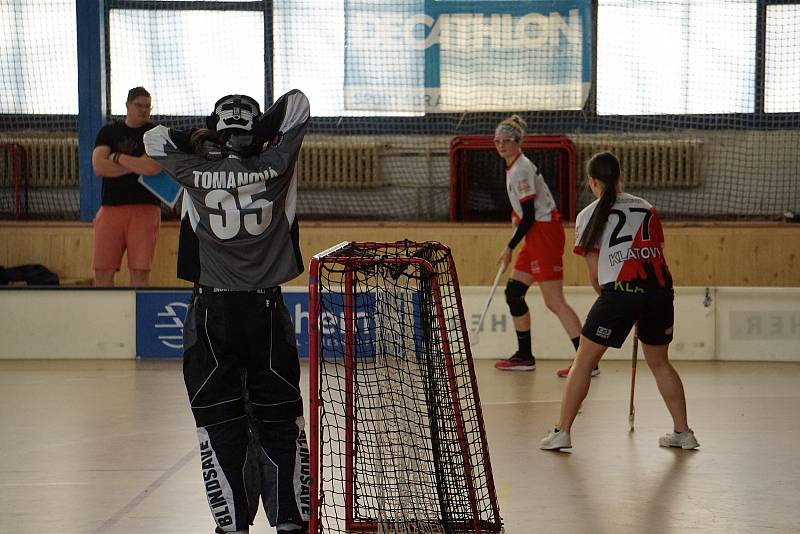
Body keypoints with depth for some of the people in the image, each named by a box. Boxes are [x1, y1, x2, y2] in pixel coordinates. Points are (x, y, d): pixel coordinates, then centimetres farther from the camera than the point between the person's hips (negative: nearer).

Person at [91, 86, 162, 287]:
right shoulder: (108, 132, 13)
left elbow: (154, 167, -13)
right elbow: (99, 167, -4)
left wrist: (118, 158, -4)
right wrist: (138, 165, -6)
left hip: (145, 208, -2)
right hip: (111, 207, 2)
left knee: (140, 270, -5)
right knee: (103, 270, 0)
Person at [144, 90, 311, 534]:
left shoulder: (196, 173, -6)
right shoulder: (274, 167, -5)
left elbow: (154, 139, 10)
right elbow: (296, 103, 6)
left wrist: (202, 138, 11)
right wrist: (260, 132, 7)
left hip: (212, 313, -1)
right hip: (267, 313, 1)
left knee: (219, 420, 5)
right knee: (280, 418, 10)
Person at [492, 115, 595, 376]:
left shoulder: (520, 170, -17)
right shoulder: (514, 166, 13)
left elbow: (529, 217, -18)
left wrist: (509, 248, -12)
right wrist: (517, 213, 11)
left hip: (545, 232, -10)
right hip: (537, 237, 10)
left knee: (554, 301, -11)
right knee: (513, 292, 13)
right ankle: (524, 357, 21)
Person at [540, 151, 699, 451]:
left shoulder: (588, 216, 9)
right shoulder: (647, 209, 18)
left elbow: (594, 274, 8)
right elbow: (659, 254, 17)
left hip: (619, 290, -4)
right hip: (659, 287, 4)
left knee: (583, 362, 7)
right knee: (659, 362, 21)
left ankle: (562, 431, 5)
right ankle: (683, 432, 22)